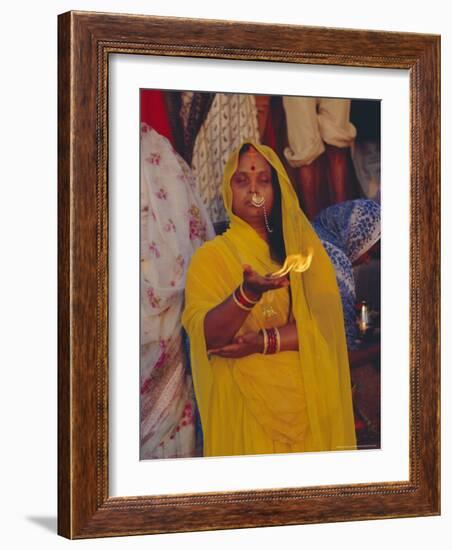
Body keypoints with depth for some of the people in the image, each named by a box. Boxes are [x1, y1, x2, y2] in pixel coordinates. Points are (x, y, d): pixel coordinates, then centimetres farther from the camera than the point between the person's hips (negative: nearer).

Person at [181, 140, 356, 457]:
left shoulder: (304, 247, 7)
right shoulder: (210, 256, 1)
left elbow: (325, 321, -6)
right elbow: (204, 336, -14)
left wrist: (263, 342, -17)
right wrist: (246, 294, -31)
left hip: (307, 400, 2)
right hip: (243, 406, -2)